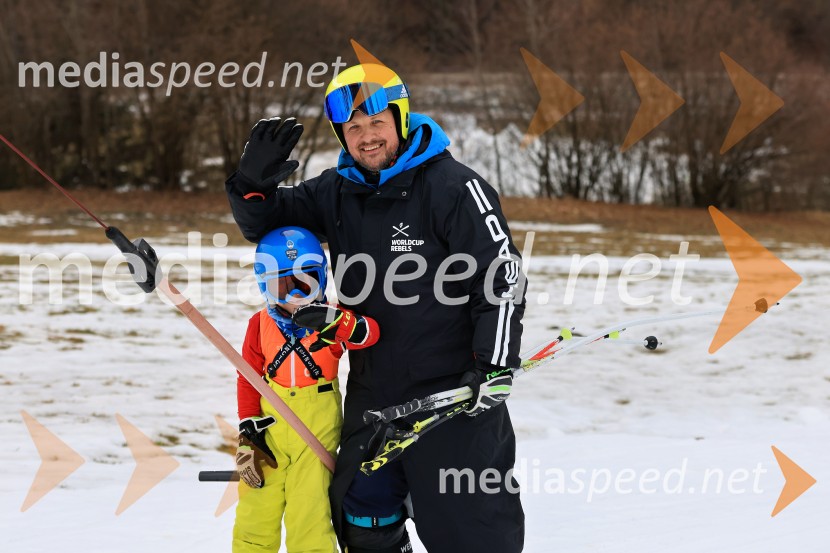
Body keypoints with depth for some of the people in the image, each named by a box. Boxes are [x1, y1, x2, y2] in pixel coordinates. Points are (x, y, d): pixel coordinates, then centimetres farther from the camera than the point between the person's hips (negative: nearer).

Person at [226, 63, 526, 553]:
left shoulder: (454, 187, -11)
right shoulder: (337, 192, 7)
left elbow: (502, 277, -12)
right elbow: (263, 221, 12)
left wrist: (494, 366, -20)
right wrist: (254, 182, -11)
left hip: (452, 393, -6)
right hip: (372, 393, 6)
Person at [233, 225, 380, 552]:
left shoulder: (329, 320, -6)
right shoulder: (260, 325, -1)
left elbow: (369, 333, -24)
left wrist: (334, 323, -43)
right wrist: (249, 433, -3)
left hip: (317, 431, -2)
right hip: (270, 429, 3)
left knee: (309, 519, -6)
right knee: (256, 515, 10)